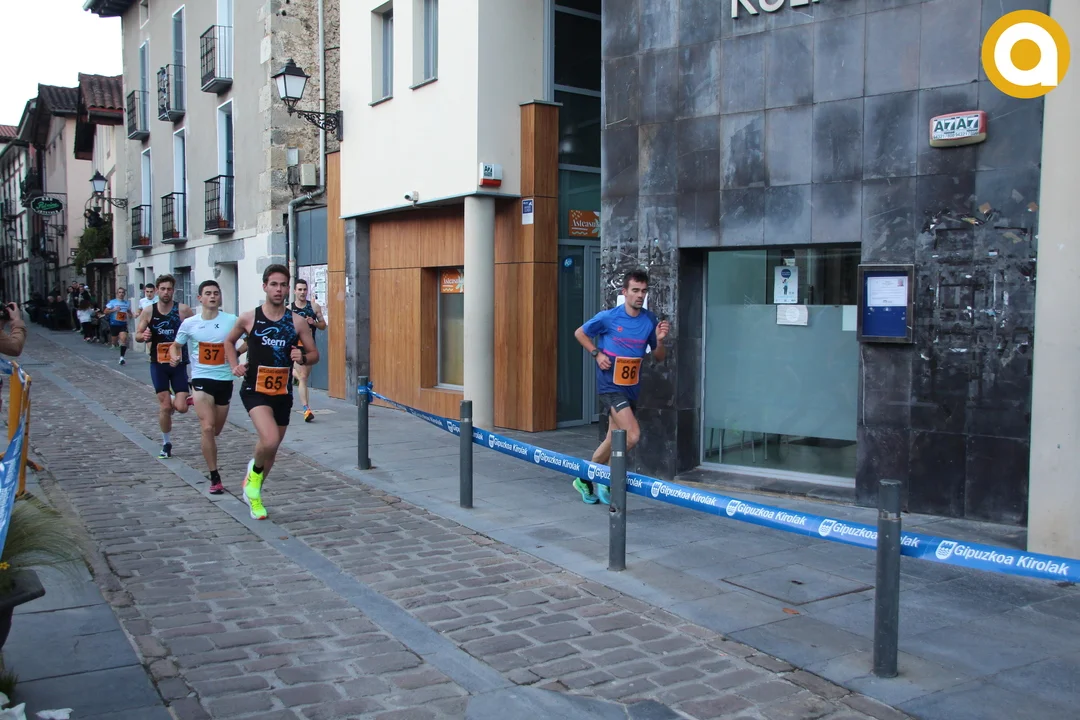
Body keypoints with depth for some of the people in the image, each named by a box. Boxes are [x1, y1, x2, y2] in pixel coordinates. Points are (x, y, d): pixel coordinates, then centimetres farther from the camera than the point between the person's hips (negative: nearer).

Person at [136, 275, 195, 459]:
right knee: (164, 405, 1)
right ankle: (166, 444, 18)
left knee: (181, 407, -7)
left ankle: (173, 402, 31)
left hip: (179, 363, -1)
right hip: (158, 363, 1)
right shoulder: (148, 311, 0)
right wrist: (144, 336, -15)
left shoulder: (183, 310, -6)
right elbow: (137, 334, 7)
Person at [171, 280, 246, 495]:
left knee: (216, 430, 15)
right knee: (208, 428, -15)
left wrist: (236, 353, -14)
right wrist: (174, 356, -9)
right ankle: (215, 477, -7)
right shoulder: (189, 324, -1)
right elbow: (176, 345, 13)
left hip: (225, 379, 2)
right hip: (201, 379, -1)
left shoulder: (231, 321, -5)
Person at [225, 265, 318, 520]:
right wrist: (235, 366, -2)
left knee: (272, 448, 14)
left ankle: (253, 494, 39)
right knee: (270, 440, -26)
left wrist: (302, 358, -17)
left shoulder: (297, 322, -2)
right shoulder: (249, 318, -4)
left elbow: (314, 354, 5)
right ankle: (255, 470, 9)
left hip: (282, 393, 3)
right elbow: (229, 341, 14)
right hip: (255, 390, -3)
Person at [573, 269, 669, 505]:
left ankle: (585, 479, 32)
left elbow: (659, 358, 9)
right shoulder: (608, 317, -10)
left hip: (631, 388, 6)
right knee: (632, 435, -20)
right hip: (610, 386, -5)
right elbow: (579, 333, 6)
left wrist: (660, 340, -12)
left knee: (614, 440, 13)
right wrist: (597, 354, -8)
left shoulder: (650, 321, 1)